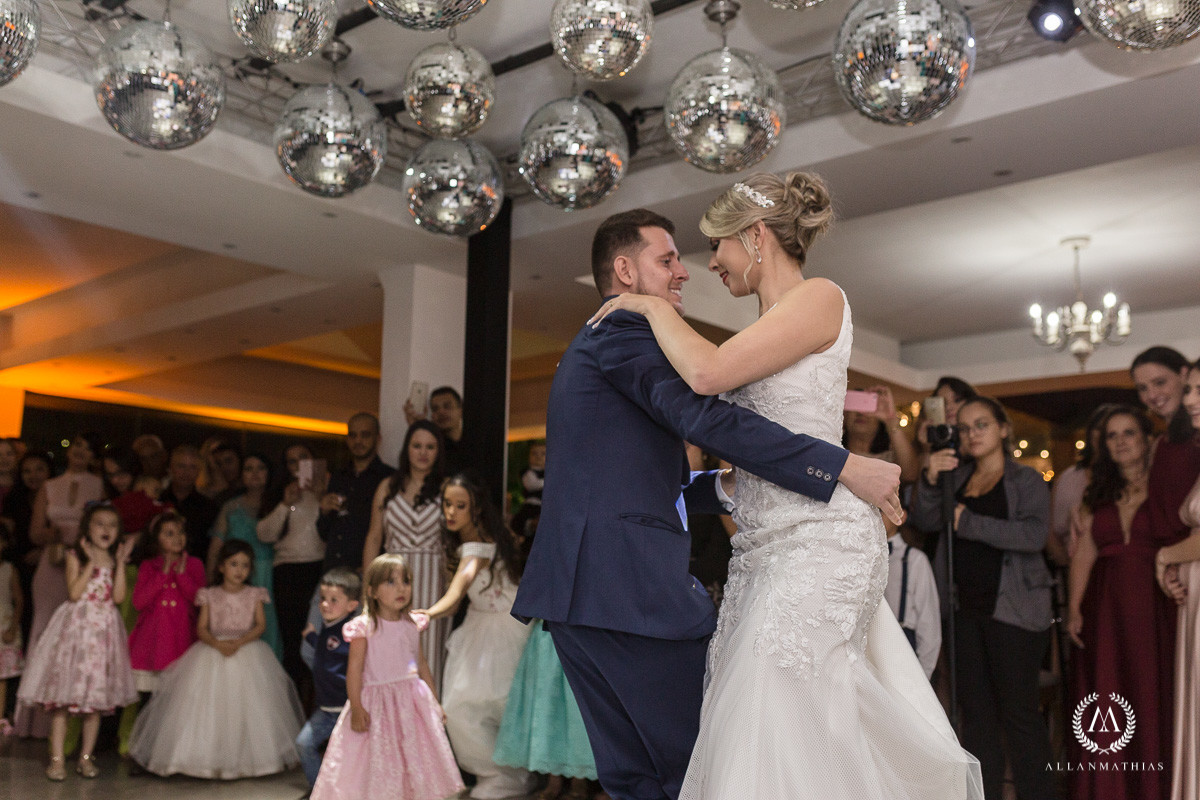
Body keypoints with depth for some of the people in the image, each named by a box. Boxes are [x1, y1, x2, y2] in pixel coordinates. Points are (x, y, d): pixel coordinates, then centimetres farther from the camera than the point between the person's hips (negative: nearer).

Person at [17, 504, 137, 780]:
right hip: (77, 625, -3)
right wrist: (90, 562, -14)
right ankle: (57, 758, 5)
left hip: (105, 628, 3)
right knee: (62, 696, -4)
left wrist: (120, 562, -6)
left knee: (97, 697, 6)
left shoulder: (114, 560, 9)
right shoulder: (76, 556, 0)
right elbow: (74, 593, -13)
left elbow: (118, 597, -4)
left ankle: (86, 757, 16)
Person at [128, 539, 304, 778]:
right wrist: (218, 644, -18)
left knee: (246, 708, -6)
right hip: (213, 654, 0)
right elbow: (202, 628, 1)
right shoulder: (210, 595, 6)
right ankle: (207, 758, -1)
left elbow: (261, 625, -1)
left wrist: (239, 642, -17)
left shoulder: (254, 595, 7)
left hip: (247, 650, 0)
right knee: (209, 707, -6)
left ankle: (245, 757, 0)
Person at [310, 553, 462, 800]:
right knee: (378, 764, -1)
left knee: (416, 764, 7)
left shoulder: (412, 624, 6)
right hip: (377, 702, -4)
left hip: (413, 700, 5)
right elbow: (354, 669, -10)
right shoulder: (364, 627, -9)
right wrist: (356, 708, -15)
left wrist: (434, 701, 14)